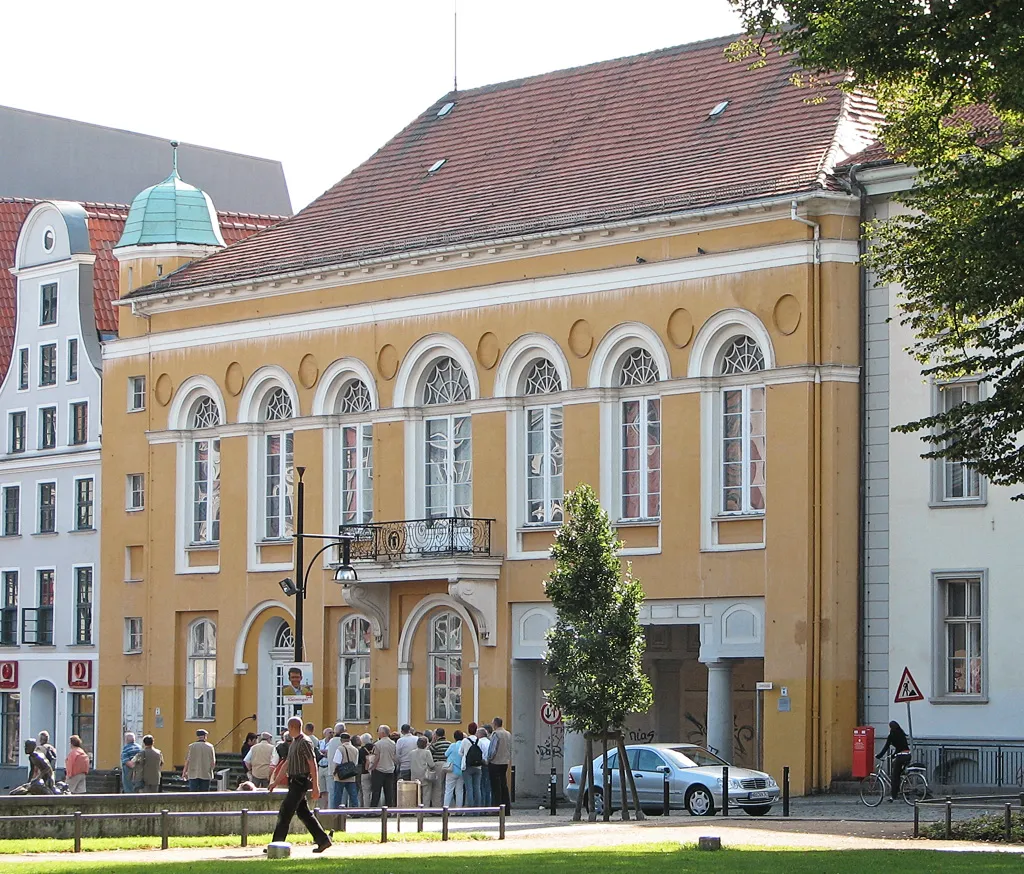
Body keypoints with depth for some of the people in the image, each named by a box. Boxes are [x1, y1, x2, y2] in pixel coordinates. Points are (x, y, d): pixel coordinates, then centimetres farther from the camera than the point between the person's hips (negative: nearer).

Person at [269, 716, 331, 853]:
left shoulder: (305, 742, -13)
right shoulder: (293, 743, 16)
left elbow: (313, 765, -17)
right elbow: (287, 763, 25)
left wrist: (315, 786, -20)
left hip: (300, 782, -10)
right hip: (294, 782, 10)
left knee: (285, 812, -9)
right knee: (303, 813, 10)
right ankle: (323, 840, 13)